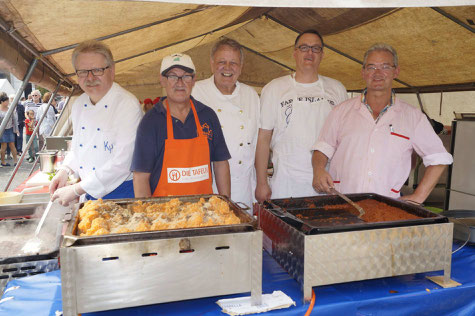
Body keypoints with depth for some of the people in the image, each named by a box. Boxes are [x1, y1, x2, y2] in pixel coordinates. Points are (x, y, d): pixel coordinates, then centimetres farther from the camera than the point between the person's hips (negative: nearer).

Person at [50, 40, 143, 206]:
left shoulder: (128, 105, -20)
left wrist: (76, 190, -17)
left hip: (122, 192, -6)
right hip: (90, 194, 6)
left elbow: (122, 163, -24)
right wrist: (65, 170, 2)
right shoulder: (78, 104, 5)